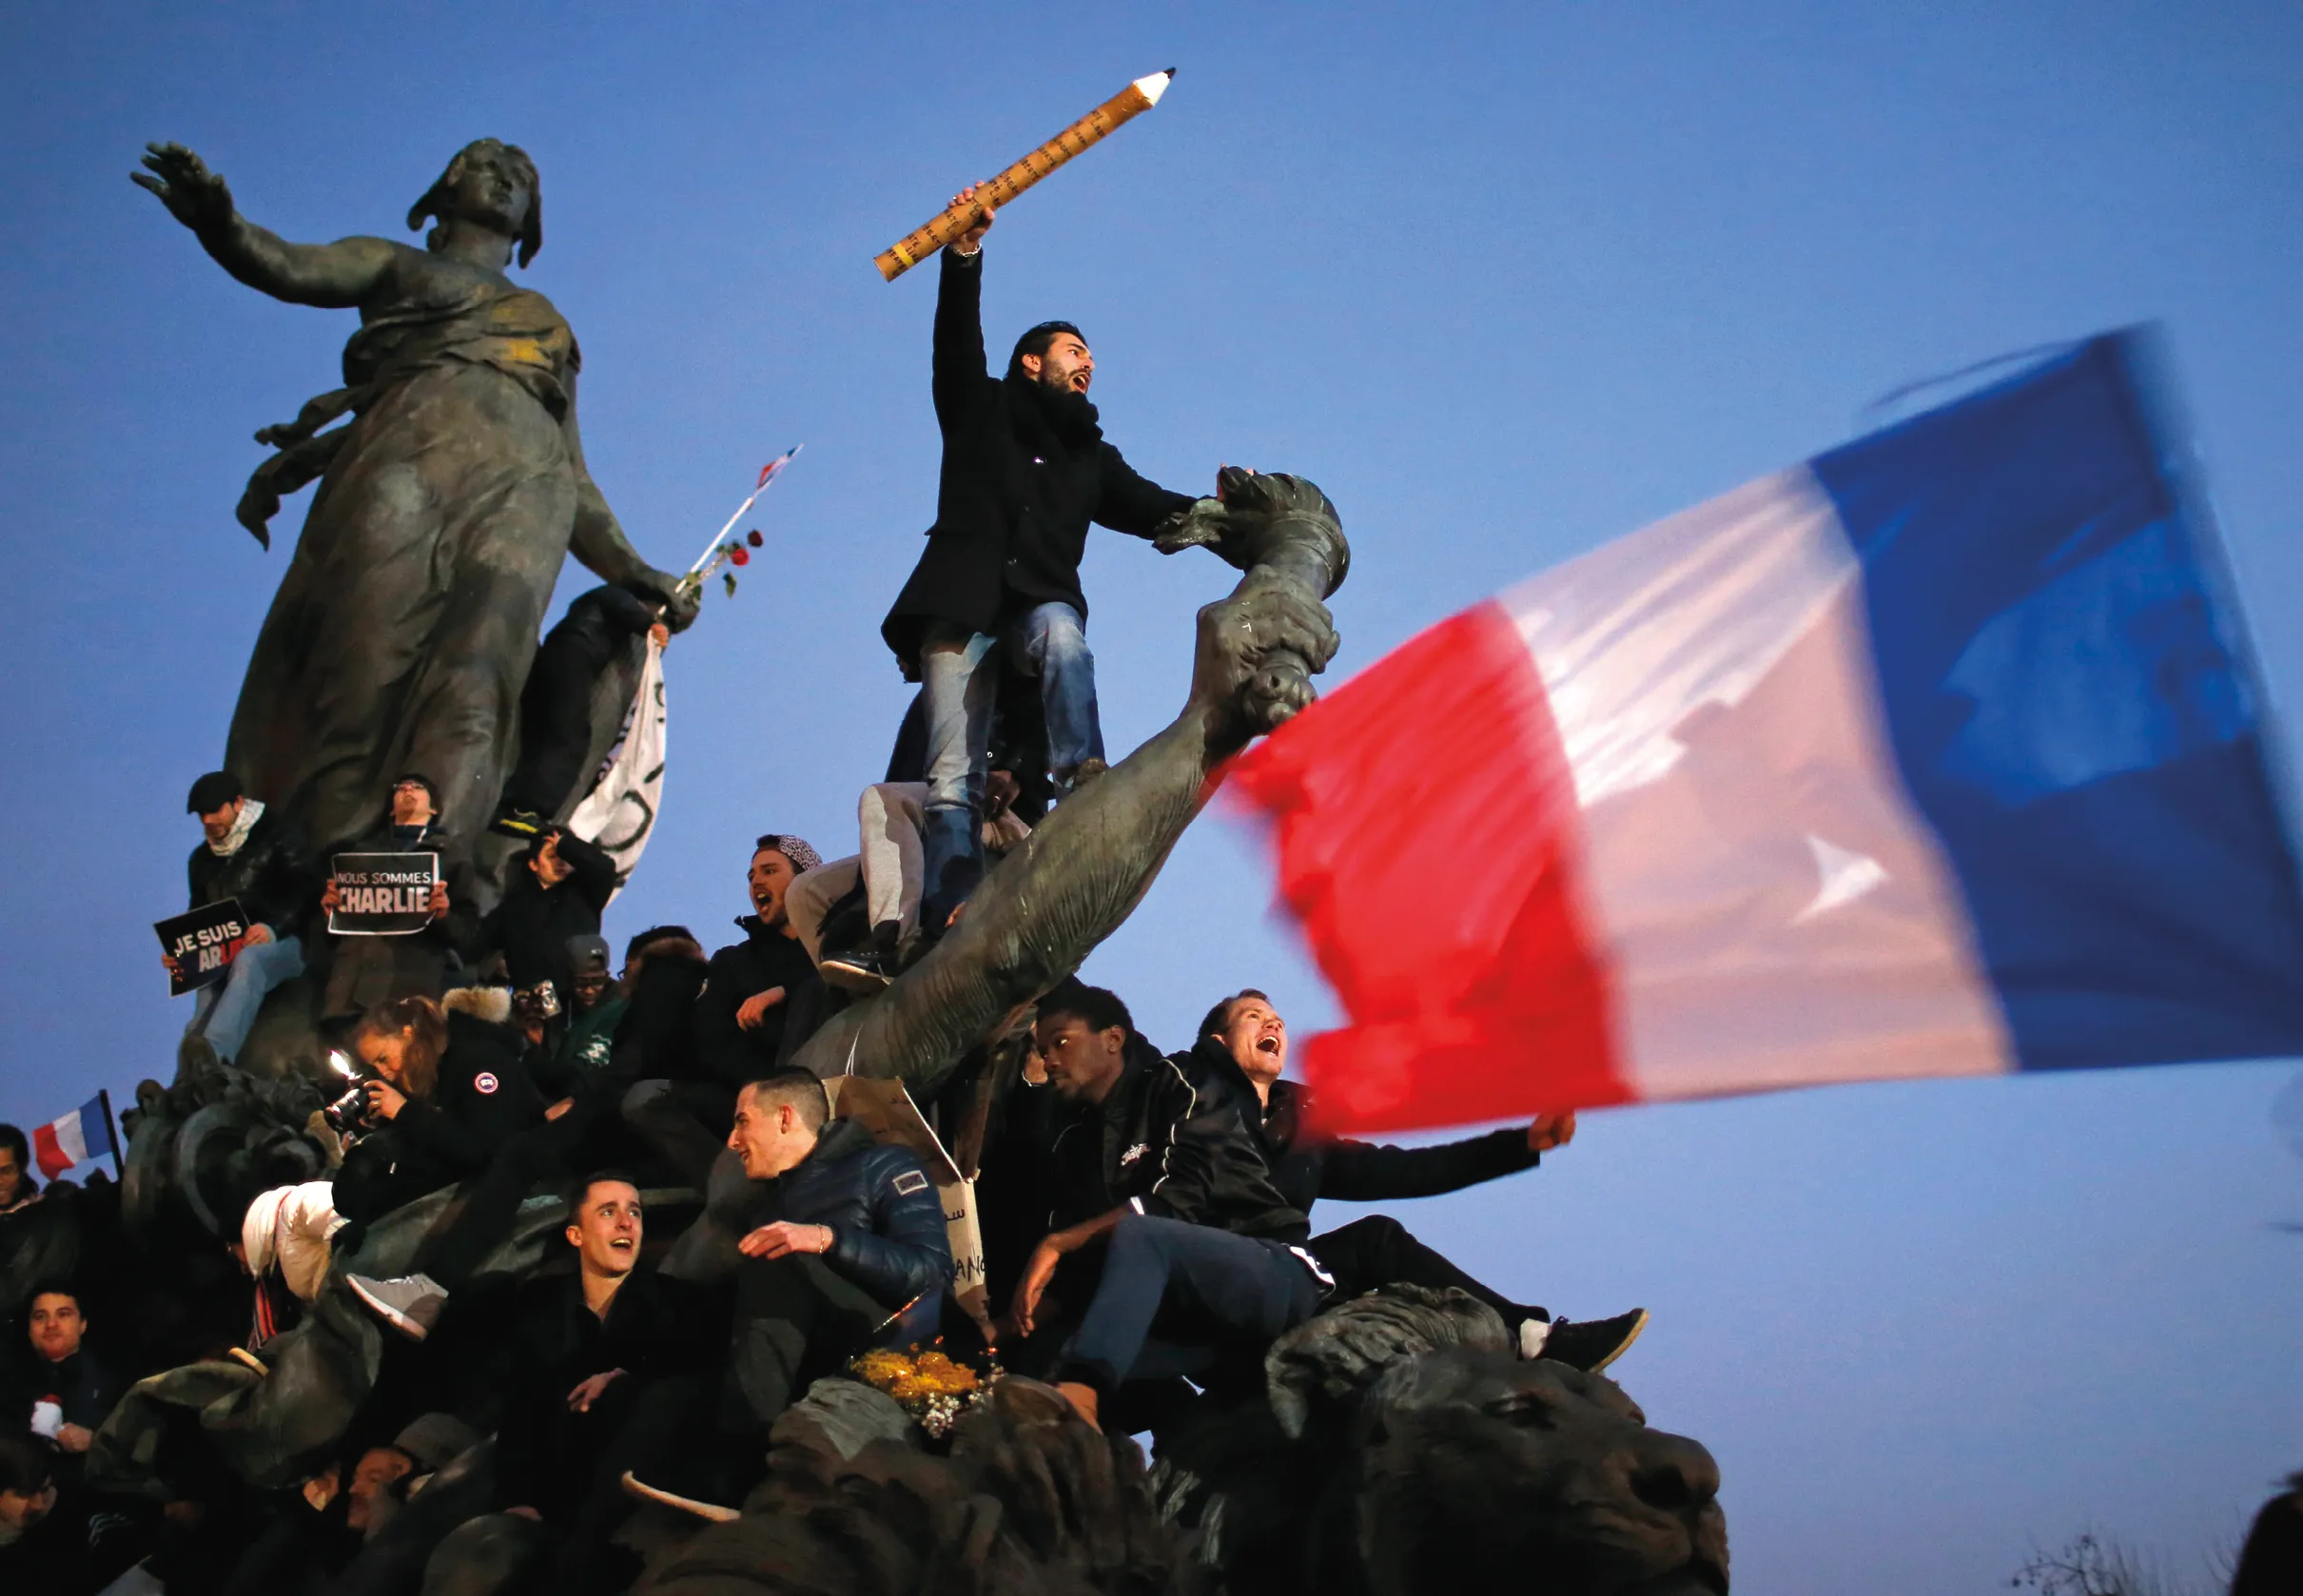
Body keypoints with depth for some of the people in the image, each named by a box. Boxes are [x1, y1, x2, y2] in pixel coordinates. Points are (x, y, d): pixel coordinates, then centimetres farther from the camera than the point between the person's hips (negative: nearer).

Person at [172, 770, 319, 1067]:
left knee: (247, 960, -40)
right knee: (207, 989, -27)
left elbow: (308, 893, -6)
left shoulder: (279, 835, 6)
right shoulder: (202, 859, 25)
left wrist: (273, 929, -23)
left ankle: (212, 1052, -62)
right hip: (223, 955, 6)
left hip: (283, 943, -6)